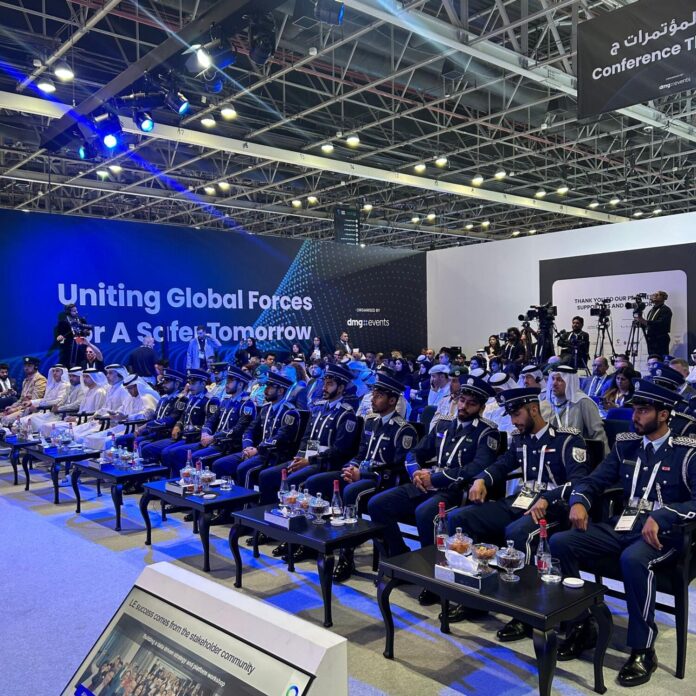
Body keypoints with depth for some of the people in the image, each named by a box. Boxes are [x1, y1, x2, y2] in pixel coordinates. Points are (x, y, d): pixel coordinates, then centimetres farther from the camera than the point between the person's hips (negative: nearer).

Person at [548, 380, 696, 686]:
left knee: (633, 559, -38)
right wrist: (579, 501, -8)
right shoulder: (626, 444, 11)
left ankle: (643, 650, -17)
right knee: (560, 542, -15)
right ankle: (581, 625, 1)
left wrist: (660, 517, -28)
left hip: (661, 533, -5)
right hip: (621, 526, 5)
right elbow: (593, 481, 14)